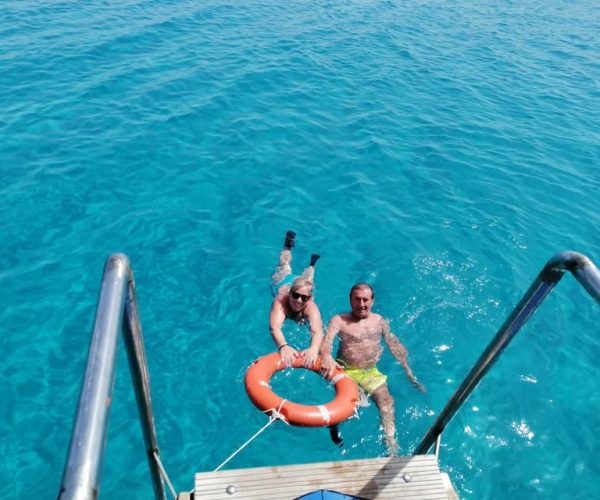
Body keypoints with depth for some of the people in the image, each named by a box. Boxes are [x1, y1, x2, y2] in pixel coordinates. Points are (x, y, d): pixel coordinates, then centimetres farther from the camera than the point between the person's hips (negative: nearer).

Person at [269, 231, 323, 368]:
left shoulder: (310, 307, -48)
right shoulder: (281, 300, -50)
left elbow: (317, 331, -64)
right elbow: (274, 328, -64)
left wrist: (313, 349, -85)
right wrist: (283, 346, -84)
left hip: (301, 284, 0)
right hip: (283, 283, 0)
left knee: (307, 279, 38)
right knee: (284, 266, 34)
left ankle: (312, 263, 65)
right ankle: (288, 244, 59)